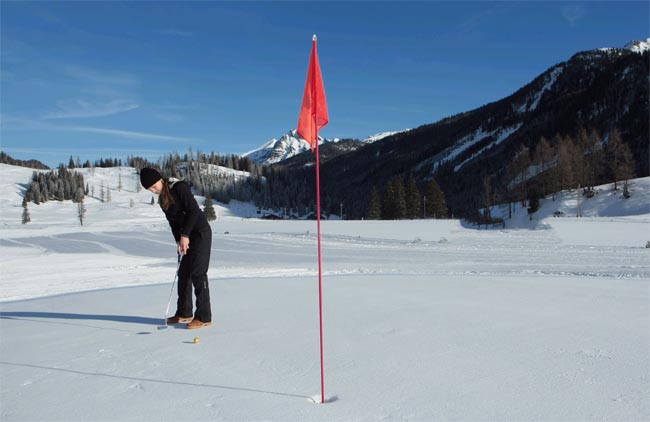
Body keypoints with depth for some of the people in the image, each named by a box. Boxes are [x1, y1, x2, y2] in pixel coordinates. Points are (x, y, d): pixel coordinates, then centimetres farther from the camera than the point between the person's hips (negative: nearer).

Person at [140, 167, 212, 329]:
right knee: (183, 273, 12)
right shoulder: (162, 199, 11)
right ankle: (184, 313, 25)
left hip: (201, 233, -9)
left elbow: (193, 210, -19)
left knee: (197, 274, -9)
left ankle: (204, 317, -2)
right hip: (188, 236, 9)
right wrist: (179, 240, -4)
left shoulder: (180, 187, -14)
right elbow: (173, 221, 10)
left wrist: (185, 235, -19)